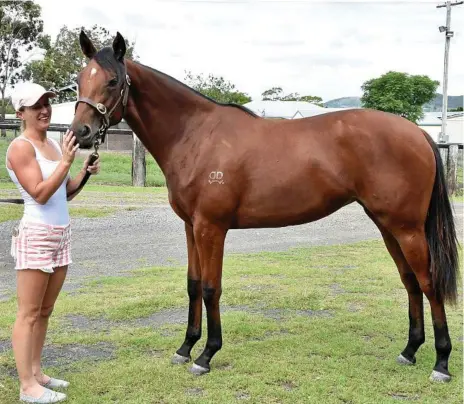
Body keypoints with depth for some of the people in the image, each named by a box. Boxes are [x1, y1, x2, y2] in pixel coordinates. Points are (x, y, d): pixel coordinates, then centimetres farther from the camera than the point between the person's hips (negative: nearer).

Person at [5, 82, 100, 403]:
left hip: (62, 234, 8)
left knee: (45, 311, 14)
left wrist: (85, 172, 0)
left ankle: (36, 372, 24)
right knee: (29, 313, -2)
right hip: (36, 236, -8)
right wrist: (66, 161, -22)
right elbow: (40, 193, -19)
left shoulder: (54, 144, 11)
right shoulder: (21, 148, -12)